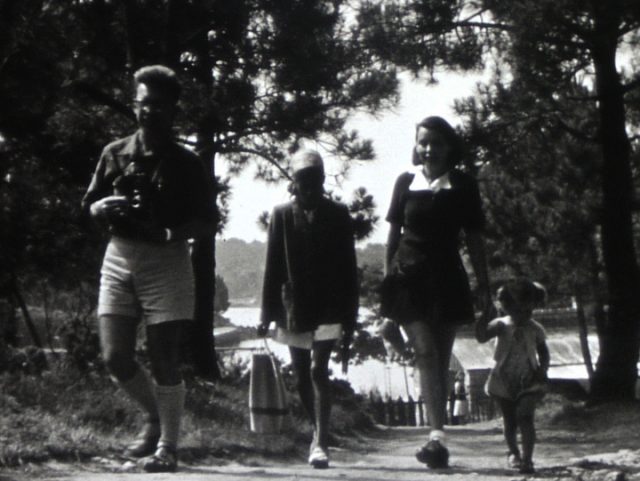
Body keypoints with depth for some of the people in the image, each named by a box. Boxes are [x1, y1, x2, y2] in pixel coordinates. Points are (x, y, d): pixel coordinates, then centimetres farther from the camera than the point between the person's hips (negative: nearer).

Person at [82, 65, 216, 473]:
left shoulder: (186, 163, 0)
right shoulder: (115, 154, 8)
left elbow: (208, 221, 0)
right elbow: (90, 206, 13)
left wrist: (169, 233, -19)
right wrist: (105, 208, -11)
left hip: (166, 261, -3)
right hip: (119, 259, 3)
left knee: (164, 359, -3)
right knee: (116, 357, 0)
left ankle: (168, 447, 6)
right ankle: (155, 416, 25)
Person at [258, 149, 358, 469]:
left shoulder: (338, 215, 2)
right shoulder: (282, 215, 4)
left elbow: (349, 268, 3)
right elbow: (273, 266, 4)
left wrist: (350, 317, 0)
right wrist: (268, 312, -1)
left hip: (328, 308, -2)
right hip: (293, 308, 2)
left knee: (318, 370, -16)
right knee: (303, 377, 10)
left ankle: (321, 443, -17)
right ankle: (320, 435, 27)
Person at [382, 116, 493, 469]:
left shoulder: (463, 186, 3)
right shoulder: (406, 182, 3)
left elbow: (474, 238, 5)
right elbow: (393, 233, 9)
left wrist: (484, 286, 4)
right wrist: (387, 275, 5)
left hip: (447, 280, 1)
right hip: (410, 279, -1)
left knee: (440, 361, 5)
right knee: (426, 352, -15)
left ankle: (437, 439, 11)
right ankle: (437, 434, -24)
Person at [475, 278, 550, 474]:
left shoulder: (535, 330, -2)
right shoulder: (502, 325, -9)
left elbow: (543, 352, 13)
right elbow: (481, 336, -24)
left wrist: (542, 370, -2)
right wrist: (484, 316, -36)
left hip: (528, 382, 0)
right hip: (504, 382, 0)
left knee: (525, 417, -18)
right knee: (510, 422, 11)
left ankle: (527, 459, -19)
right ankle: (513, 453, 38)